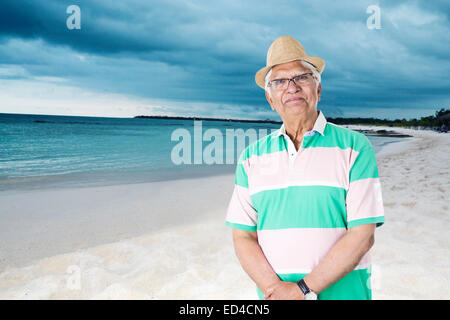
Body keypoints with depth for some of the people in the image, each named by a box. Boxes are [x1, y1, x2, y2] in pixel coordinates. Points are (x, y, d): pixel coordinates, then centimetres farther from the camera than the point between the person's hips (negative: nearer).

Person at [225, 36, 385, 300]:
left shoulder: (354, 147, -5)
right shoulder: (252, 157, 2)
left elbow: (363, 235, -11)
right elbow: (243, 237, -1)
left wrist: (304, 289, -17)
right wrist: (276, 288, -15)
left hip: (341, 292, -2)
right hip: (274, 294, 2)